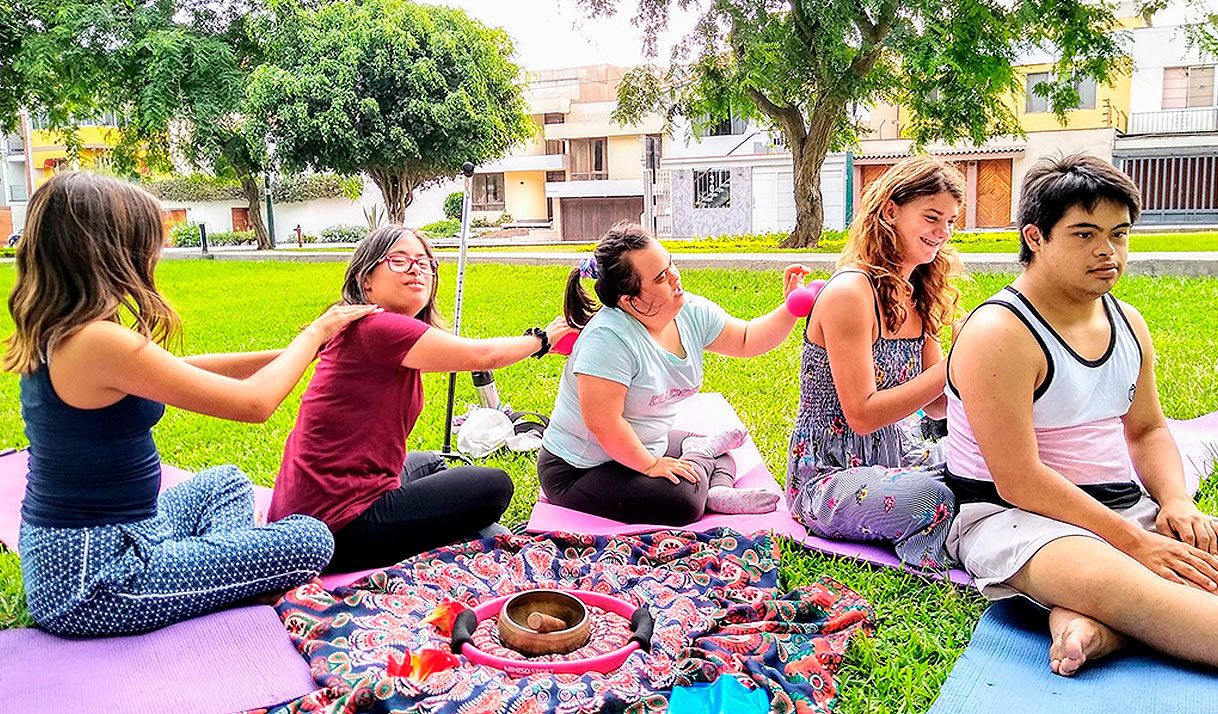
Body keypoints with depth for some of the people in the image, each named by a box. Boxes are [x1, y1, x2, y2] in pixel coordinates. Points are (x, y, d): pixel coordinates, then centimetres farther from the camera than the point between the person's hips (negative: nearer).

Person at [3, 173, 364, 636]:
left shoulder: (54, 334, 3)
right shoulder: (98, 342, -26)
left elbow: (178, 372, 11)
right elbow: (254, 402, -22)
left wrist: (290, 352, 12)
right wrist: (314, 334, -5)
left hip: (58, 555, 9)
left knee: (225, 483, 30)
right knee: (310, 541, -8)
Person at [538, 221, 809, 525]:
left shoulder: (692, 312, -4)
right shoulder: (608, 338, -30)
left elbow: (746, 340, 9)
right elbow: (603, 423, -30)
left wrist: (792, 310, -7)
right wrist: (650, 465, -19)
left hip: (647, 446, 9)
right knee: (681, 503, -28)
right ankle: (700, 455, 0)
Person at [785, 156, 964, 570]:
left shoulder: (916, 296, 8)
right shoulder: (850, 292, -18)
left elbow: (935, 406, 6)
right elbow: (862, 415, -21)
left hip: (894, 455, 8)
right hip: (828, 478, -8)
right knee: (945, 498, -32)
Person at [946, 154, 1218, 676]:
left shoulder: (1127, 323, 11)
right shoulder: (999, 334, -16)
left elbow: (1147, 429, 22)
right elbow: (1019, 482, -20)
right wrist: (1134, 542, -19)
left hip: (1123, 507, 9)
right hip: (1011, 516, -9)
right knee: (1109, 580, -39)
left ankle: (1093, 622, -27)